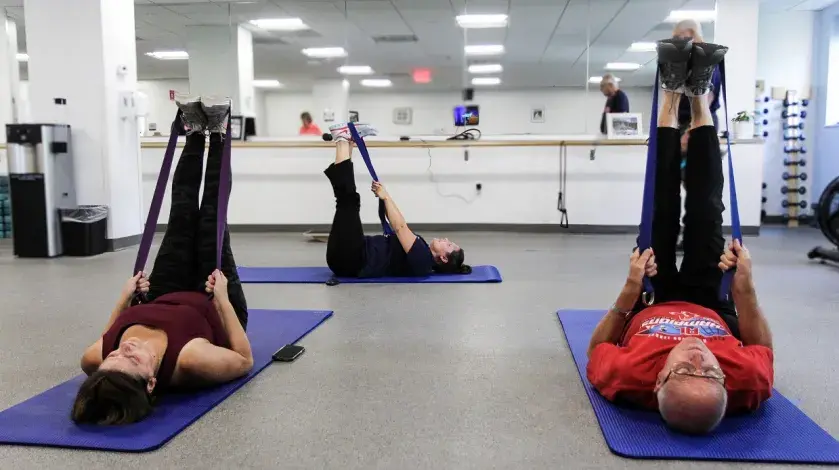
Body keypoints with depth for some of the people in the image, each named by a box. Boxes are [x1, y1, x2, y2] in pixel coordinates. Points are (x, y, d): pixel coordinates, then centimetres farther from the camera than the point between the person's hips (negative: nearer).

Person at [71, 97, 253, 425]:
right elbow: (245, 360, -28)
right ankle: (216, 133, 24)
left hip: (163, 304, 3)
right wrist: (222, 297, -29)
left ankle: (196, 132, 26)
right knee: (211, 226, -2)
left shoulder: (95, 361, -37)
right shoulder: (191, 362, -49)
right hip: (212, 308, -3)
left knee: (181, 222, 2)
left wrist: (124, 298, -8)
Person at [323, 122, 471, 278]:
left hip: (350, 261, -9)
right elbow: (398, 227, 24)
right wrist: (384, 198, 15)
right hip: (351, 258, 9)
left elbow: (400, 227, -20)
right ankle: (347, 140, 5)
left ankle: (343, 138, -2)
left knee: (348, 199, -17)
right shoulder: (422, 251, 16)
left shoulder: (422, 259, -12)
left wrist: (386, 197, -12)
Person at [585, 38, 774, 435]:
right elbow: (764, 350, -17)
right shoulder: (748, 382, -45)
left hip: (647, 312, 0)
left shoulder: (628, 377, -48)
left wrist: (630, 291, -34)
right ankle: (698, 94, 12)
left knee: (662, 218, -5)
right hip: (713, 313, 1)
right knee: (706, 216, -7)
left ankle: (673, 93, 13)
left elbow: (597, 350, -22)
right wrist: (745, 287, -29)